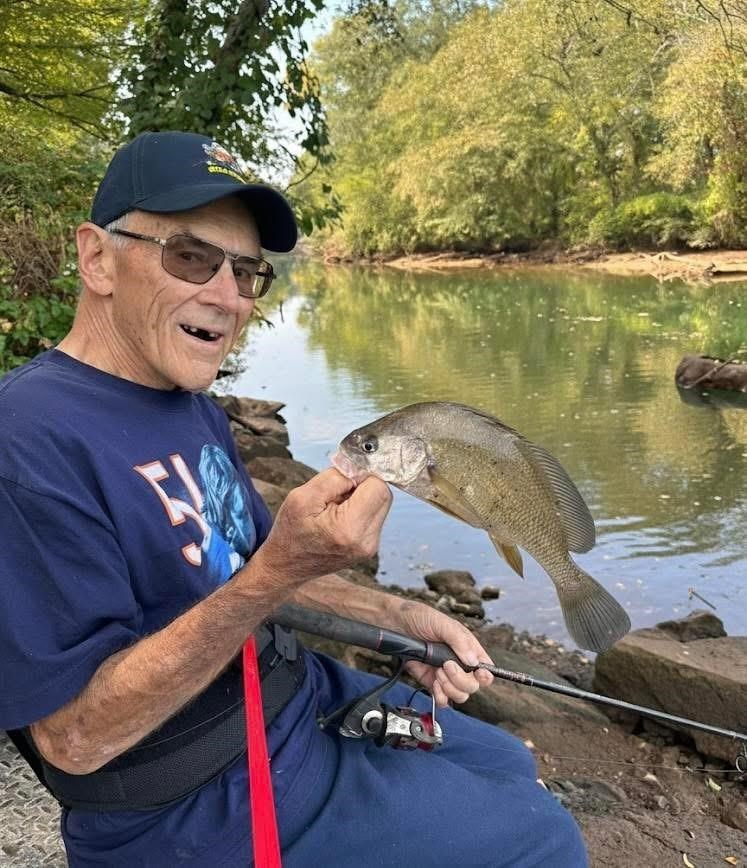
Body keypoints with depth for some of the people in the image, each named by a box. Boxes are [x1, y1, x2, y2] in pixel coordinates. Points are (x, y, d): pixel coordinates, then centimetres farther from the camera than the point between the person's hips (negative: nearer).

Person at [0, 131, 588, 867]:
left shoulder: (193, 409, 4)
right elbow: (76, 736, -25)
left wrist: (402, 620, -2)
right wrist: (276, 573, -35)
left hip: (291, 693, 8)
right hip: (208, 805, -8)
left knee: (507, 766, 22)